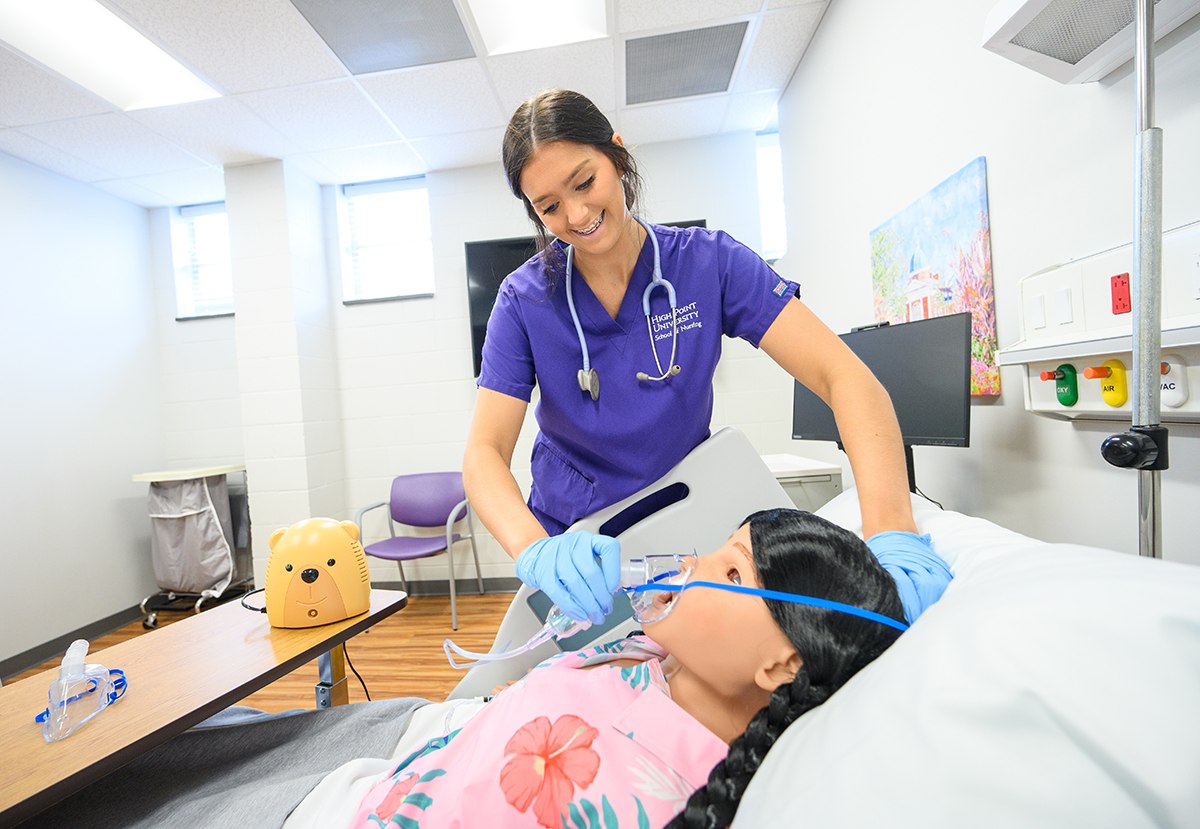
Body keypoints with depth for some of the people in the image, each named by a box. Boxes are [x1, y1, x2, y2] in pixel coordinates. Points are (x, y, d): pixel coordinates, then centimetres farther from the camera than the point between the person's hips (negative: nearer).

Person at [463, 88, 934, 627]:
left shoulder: (709, 263, -14)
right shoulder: (524, 300, -12)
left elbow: (845, 378, -21)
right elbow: (485, 452, -20)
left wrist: (890, 533, -36)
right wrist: (537, 551, -39)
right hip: (572, 541, 1)